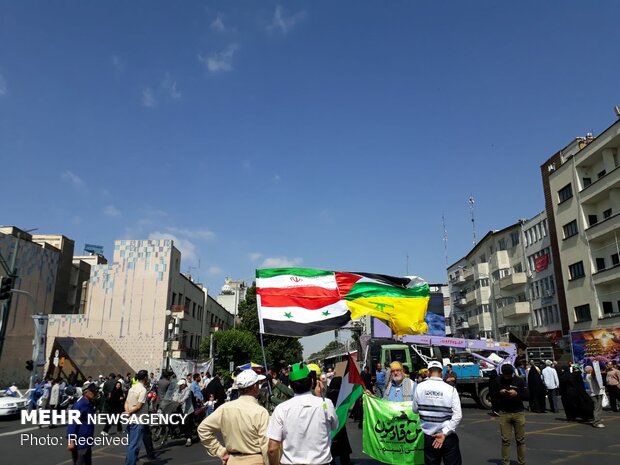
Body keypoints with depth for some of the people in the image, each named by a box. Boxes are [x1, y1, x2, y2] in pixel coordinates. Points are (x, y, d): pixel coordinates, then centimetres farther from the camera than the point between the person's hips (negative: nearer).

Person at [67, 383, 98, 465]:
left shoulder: (90, 404, 8)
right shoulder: (80, 405, -18)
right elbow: (72, 423, -20)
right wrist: (71, 441, -22)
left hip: (87, 442, 9)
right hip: (79, 443, -9)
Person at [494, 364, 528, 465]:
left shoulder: (520, 380, -1)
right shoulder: (498, 380, 2)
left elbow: (527, 396, -1)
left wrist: (516, 394, -18)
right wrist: (499, 392, -11)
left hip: (518, 413, 0)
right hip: (504, 413, 0)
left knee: (520, 440, 5)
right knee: (505, 440, 0)